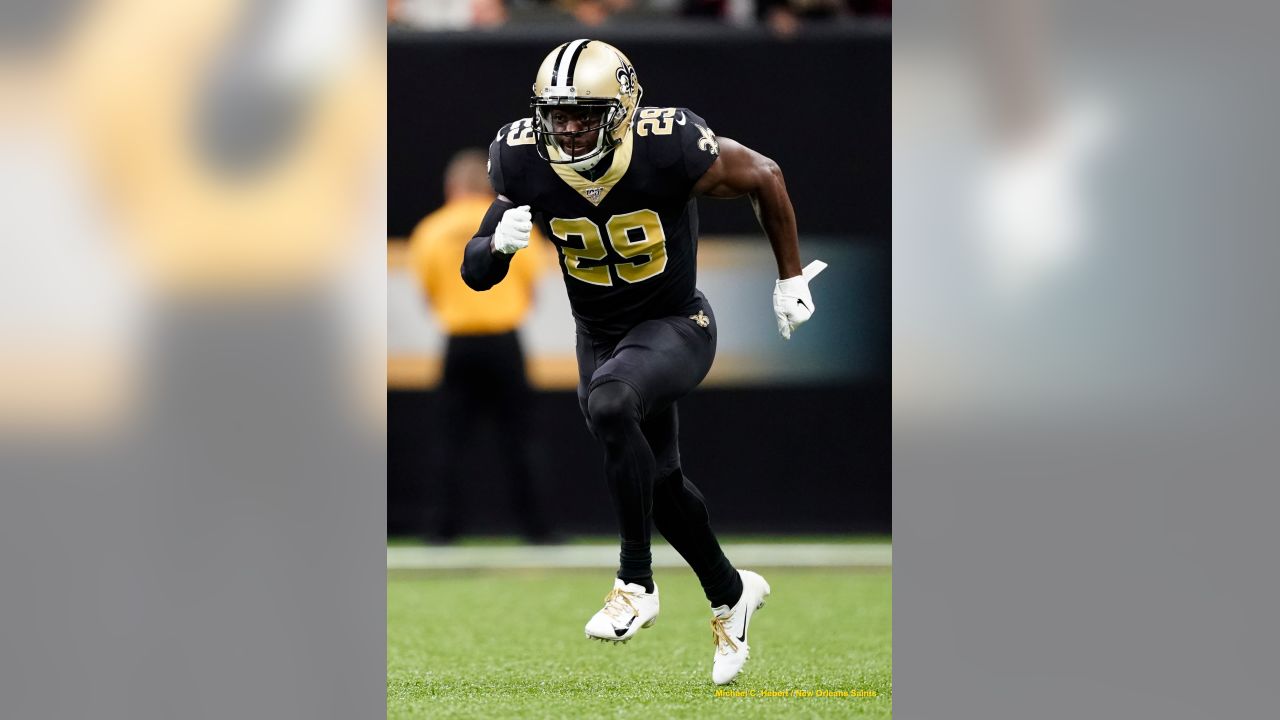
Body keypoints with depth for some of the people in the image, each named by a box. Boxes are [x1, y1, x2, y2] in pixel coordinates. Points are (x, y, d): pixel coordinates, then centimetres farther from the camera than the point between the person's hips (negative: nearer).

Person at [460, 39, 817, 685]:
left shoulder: (669, 151, -27)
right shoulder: (524, 162, -17)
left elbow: (763, 178, -9)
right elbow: (476, 275, -9)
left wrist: (789, 279, -1)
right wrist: (499, 243, -33)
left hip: (675, 326, -5)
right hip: (598, 336, 5)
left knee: (610, 404, -34)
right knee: (659, 481, 15)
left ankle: (635, 584, -22)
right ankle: (731, 595, 43)